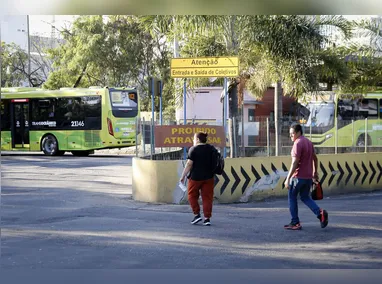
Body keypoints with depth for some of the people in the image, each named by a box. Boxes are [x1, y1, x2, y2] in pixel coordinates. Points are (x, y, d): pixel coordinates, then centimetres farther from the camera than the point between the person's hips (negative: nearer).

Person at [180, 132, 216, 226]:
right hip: (209, 177, 5)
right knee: (207, 197, 6)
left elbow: (189, 164, -12)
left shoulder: (193, 149, -9)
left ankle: (197, 214, 5)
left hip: (196, 177, -4)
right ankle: (207, 218, 2)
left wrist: (183, 176, -7)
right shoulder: (211, 148, 8)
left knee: (192, 195, 13)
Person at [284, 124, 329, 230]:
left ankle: (295, 223, 8)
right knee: (305, 197, 17)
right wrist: (315, 172, 31)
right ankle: (320, 213, -4)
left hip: (298, 176, -8)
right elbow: (314, 158, 21)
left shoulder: (298, 143, -17)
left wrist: (288, 179, -20)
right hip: (308, 176, 8)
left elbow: (295, 163, -21)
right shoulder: (308, 142, 11)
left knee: (292, 197, 7)